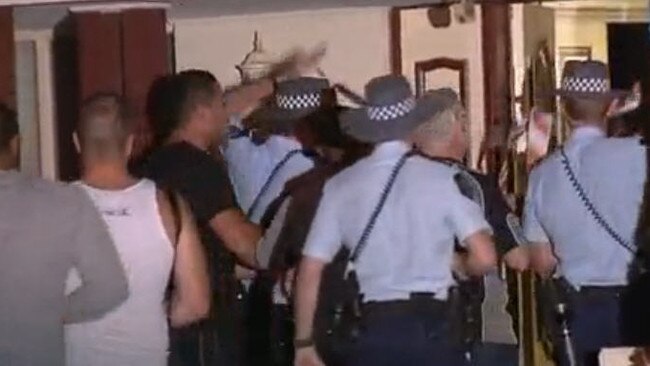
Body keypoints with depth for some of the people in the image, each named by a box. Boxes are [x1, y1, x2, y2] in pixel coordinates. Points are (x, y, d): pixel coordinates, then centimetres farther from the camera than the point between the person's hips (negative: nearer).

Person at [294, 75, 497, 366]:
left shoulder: (341, 186, 2)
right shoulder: (441, 178, -4)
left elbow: (310, 270, 2)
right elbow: (484, 258, -9)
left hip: (373, 333, 1)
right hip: (432, 329, -1)